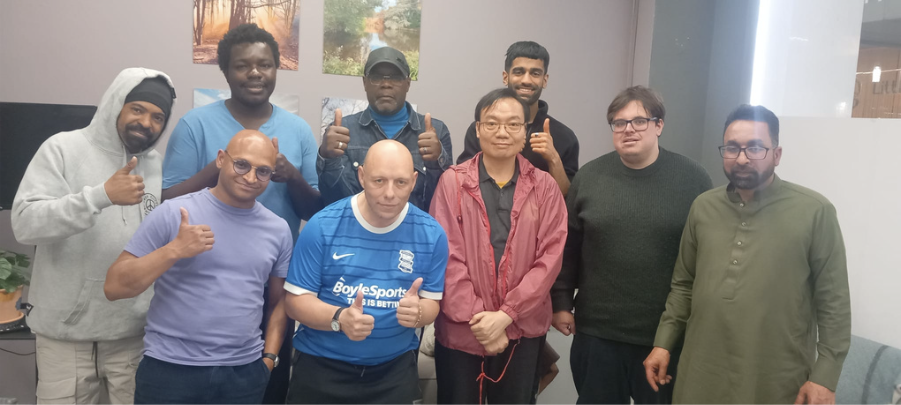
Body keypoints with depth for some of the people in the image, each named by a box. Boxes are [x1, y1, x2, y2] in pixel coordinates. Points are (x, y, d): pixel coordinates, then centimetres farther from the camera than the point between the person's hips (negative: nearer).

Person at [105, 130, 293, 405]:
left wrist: (269, 357, 2)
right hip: (170, 369, -2)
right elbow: (114, 287, -8)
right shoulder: (173, 213, -7)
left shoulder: (279, 230, 4)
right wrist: (174, 250, -19)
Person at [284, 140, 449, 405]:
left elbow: (432, 303, 0)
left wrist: (418, 312, -24)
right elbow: (296, 300, -10)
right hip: (321, 366, -1)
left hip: (394, 369, 1)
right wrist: (339, 318, -28)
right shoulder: (322, 226, -13)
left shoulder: (432, 234, -8)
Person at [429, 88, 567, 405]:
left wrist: (506, 315, -12)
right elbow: (448, 257, -7)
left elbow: (550, 257, -5)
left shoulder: (545, 187, 2)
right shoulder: (452, 182, -2)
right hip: (461, 330, -1)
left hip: (523, 331, 1)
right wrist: (477, 318, -13)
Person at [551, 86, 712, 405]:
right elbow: (567, 247, 5)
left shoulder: (693, 179, -5)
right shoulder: (589, 177, 1)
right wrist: (561, 302, 4)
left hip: (668, 334, -1)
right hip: (596, 331, 2)